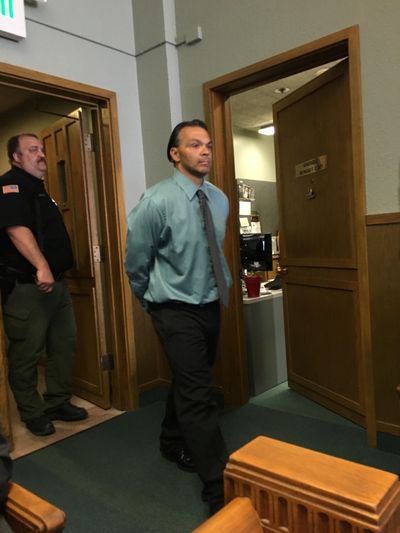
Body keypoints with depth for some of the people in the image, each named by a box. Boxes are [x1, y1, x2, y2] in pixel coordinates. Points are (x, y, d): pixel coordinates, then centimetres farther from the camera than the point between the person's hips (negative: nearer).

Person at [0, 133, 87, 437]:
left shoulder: (38, 188, 21)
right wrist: (41, 267, -33)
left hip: (56, 283, 10)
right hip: (26, 286, -10)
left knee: (64, 345, 14)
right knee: (27, 354, 3)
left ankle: (59, 403, 28)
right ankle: (33, 414, 18)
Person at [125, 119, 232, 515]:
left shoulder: (220, 199, 2)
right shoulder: (157, 201, -17)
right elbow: (136, 260, -5)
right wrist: (152, 300, 8)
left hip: (210, 306, 7)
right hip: (176, 311, -6)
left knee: (187, 383, 22)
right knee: (199, 396, -6)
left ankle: (173, 444, 47)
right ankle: (219, 488, 9)